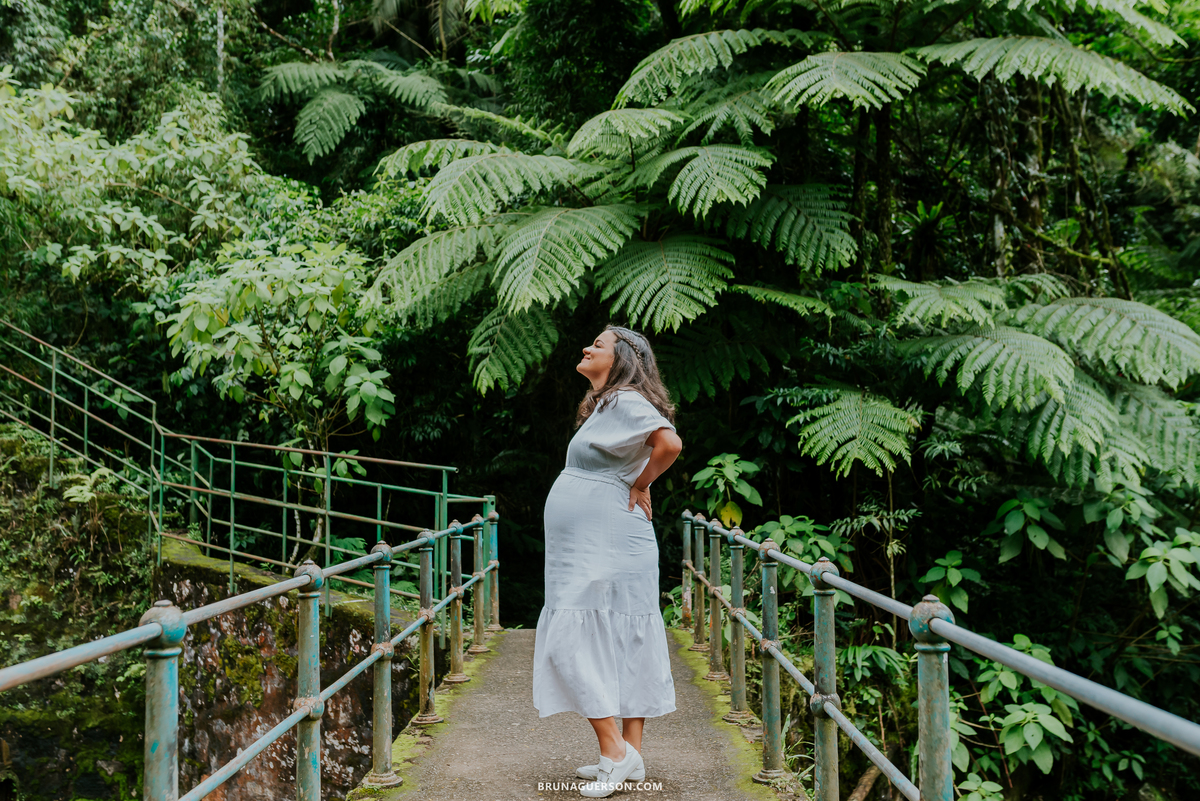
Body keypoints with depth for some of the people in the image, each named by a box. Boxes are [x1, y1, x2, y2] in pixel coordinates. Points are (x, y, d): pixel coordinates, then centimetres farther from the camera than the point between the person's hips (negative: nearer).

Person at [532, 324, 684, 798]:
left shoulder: (625, 401, -11)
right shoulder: (604, 405, 19)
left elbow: (670, 444, -27)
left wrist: (638, 487, -14)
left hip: (606, 550, -10)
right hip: (588, 550, 10)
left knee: (573, 642, -10)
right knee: (621, 646, 9)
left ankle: (616, 751, -8)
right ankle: (630, 757, 14)